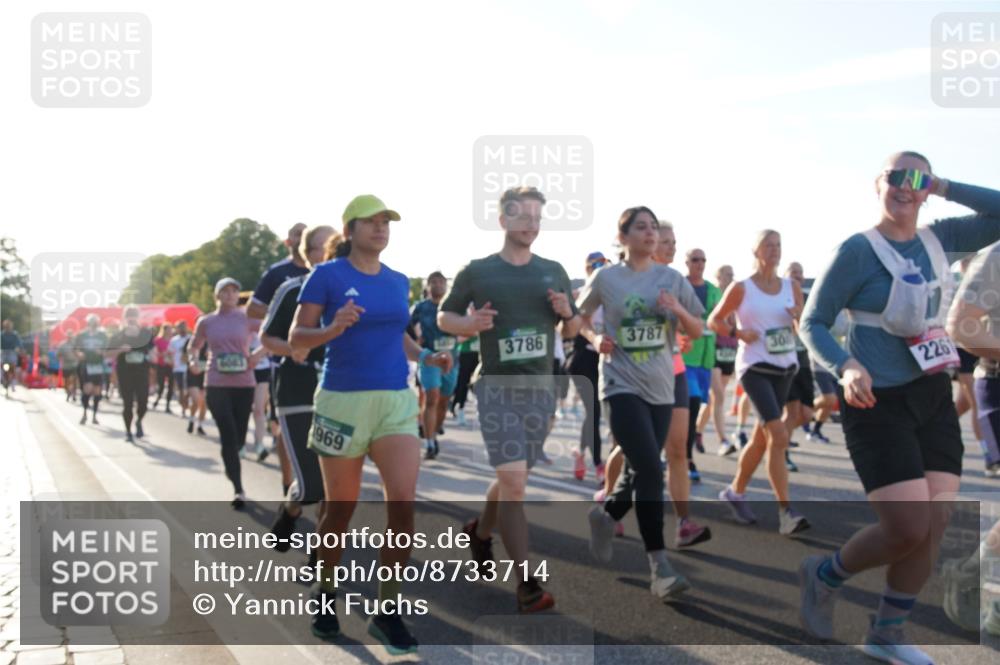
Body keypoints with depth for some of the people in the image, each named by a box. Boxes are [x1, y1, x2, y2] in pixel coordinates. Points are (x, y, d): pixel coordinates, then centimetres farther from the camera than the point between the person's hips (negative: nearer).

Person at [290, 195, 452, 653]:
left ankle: (386, 611, 0)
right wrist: (332, 328, -22)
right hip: (343, 401, -3)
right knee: (341, 508, 7)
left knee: (403, 502, -11)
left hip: (397, 402, 4)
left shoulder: (398, 282, 11)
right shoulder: (327, 275, -4)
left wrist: (426, 357, 7)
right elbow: (296, 339, -4)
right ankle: (326, 593, 32)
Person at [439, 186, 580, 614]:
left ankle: (480, 531, 45)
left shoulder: (554, 272, 9)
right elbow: (443, 317, 7)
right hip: (497, 387, -5)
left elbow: (571, 331, 17)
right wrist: (470, 324, -14)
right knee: (513, 482, -14)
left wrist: (567, 314, -6)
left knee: (514, 478, 16)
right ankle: (526, 584, -9)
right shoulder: (477, 272, -2)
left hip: (541, 387, 5)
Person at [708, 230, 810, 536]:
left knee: (762, 438, 12)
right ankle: (785, 512, -18)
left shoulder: (792, 287, 8)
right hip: (754, 367, -6)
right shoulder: (741, 288, -4)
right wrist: (738, 333, -14)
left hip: (785, 367, 6)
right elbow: (714, 320, 3)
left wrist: (800, 318, -9)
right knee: (778, 436, -18)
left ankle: (735, 492, 31)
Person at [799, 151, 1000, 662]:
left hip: (935, 399, 6)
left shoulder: (939, 240, 7)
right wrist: (846, 367, -27)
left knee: (933, 529, 4)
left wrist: (943, 188, -1)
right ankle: (823, 575, 16)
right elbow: (813, 322, -10)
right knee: (908, 530, -11)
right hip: (879, 404, -6)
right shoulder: (858, 249, -10)